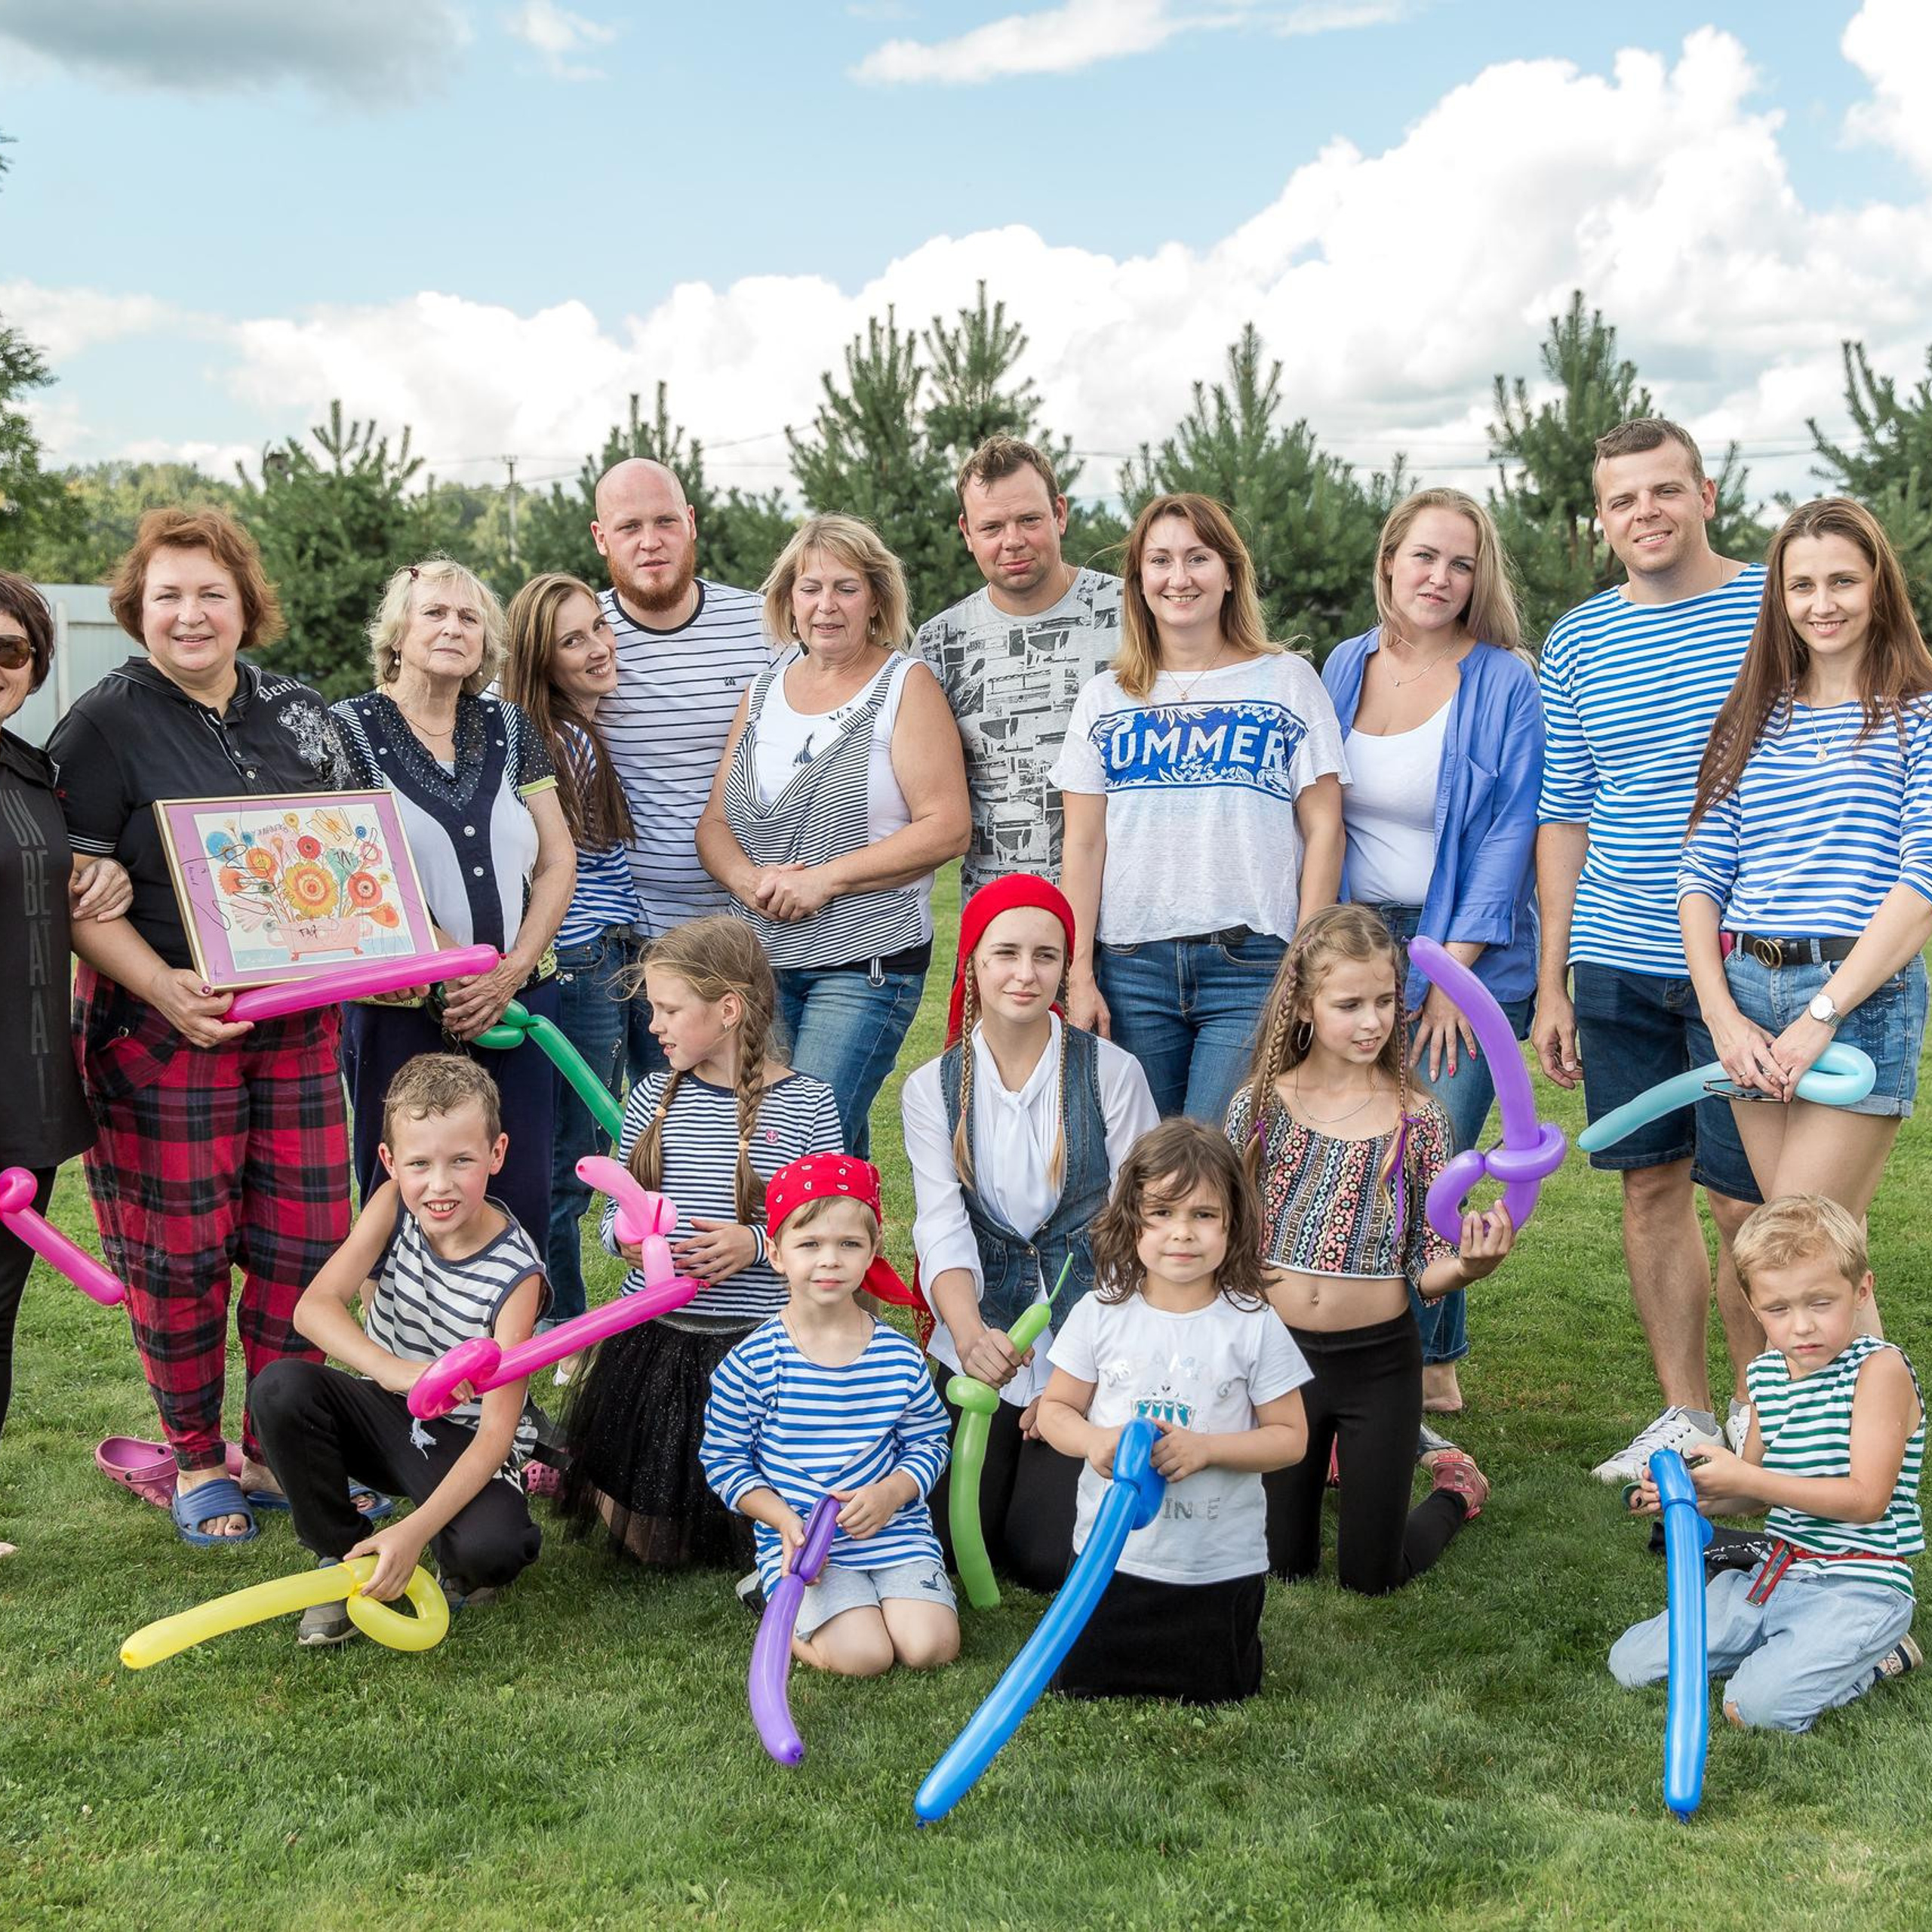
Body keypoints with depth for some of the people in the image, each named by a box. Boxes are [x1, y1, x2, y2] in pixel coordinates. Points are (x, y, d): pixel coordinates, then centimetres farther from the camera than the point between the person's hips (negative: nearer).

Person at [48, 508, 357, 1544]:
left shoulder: (298, 714, 11)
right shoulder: (105, 724, -5)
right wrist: (164, 988, -22)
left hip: (297, 1021, 5)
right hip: (162, 1028, -4)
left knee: (306, 1242, 6)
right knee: (180, 1253, 3)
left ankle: (276, 1450, 24)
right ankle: (196, 1461, 22)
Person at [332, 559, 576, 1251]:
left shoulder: (508, 727, 11)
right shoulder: (349, 730, -1)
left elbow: (557, 859, 9)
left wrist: (513, 970, -5)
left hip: (518, 1003, 4)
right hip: (401, 1012, -3)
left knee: (522, 1201, 3)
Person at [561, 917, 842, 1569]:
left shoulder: (806, 1105, -7)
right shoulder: (652, 1098, 2)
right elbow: (614, 1210, 10)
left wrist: (759, 1244, -22)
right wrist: (624, 1237, -13)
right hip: (653, 1342, 2)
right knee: (645, 1544, 9)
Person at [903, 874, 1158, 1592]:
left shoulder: (1112, 1074, -7)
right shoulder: (932, 1088, 0)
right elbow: (943, 1229, -11)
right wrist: (971, 1333, -32)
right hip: (979, 1348, 2)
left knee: (1045, 1556, -11)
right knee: (946, 1541, -7)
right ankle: (1009, 1453, 24)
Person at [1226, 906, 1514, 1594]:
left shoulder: (1416, 1121, -7)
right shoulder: (1259, 1105, -5)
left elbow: (1426, 1271, -5)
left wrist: (1468, 1265, -25)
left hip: (1378, 1363, -1)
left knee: (1371, 1575, 7)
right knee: (1280, 1561, 14)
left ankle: (1456, 1488, 35)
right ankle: (1323, 1458, 43)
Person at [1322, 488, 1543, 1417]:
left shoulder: (1505, 684, -4)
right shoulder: (1345, 668, 9)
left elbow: (1509, 835, -8)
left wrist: (1450, 971, -12)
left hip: (1466, 957, -4)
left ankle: (1422, 1364, 10)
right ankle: (1433, 1357, 19)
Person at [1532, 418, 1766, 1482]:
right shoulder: (1575, 643, 9)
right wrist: (1550, 983, 10)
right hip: (1615, 964, 4)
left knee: (1744, 1199, 0)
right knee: (1651, 1187, 9)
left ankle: (1757, 1414, 20)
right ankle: (1683, 1416, 22)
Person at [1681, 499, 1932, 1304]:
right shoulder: (1751, 721, 13)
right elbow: (1702, 873, 8)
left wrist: (1822, 1014, -16)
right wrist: (1722, 1015, -4)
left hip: (1863, 996, -4)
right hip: (1747, 995, 4)